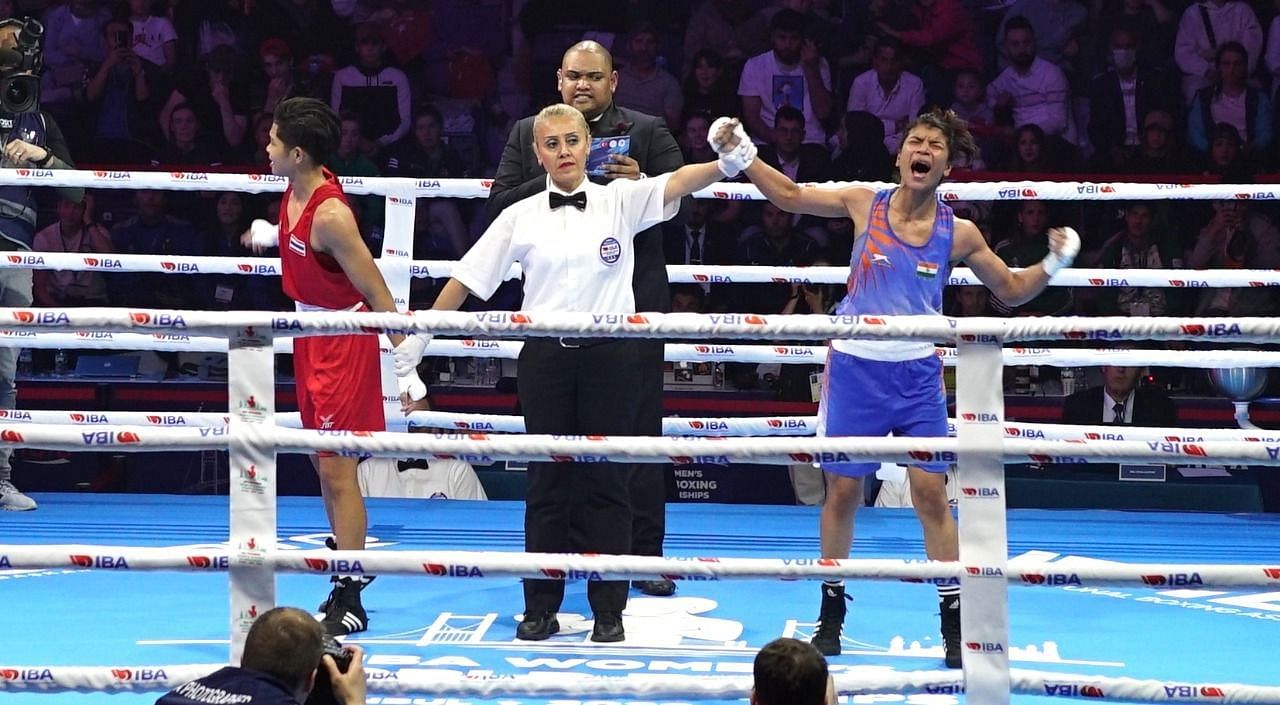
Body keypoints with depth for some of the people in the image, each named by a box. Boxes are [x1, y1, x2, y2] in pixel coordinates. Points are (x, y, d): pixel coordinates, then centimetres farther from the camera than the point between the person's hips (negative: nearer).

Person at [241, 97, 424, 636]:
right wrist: (273, 235, 37)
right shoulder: (296, 196, 0)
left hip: (345, 340, -9)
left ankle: (350, 602, -2)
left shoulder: (330, 215, -26)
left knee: (336, 471, -7)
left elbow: (378, 295, -23)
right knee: (323, 465, 16)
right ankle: (350, 568, 30)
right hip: (311, 336, 9)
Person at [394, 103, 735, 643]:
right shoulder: (521, 216, 6)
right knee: (546, 483, 5)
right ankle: (540, 608, 12)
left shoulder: (619, 201, 2)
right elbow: (467, 278, 10)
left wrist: (725, 163, -35)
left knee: (607, 483, 3)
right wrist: (421, 334, 9)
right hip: (545, 355, 1)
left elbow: (679, 183, -15)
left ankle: (608, 609, 10)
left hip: (609, 355, -1)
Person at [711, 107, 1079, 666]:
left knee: (931, 492, -5)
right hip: (855, 367, 0)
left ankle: (953, 617, 4)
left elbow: (1010, 290, 9)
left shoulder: (958, 233, -3)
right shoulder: (865, 204, -3)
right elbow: (791, 197, 6)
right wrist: (742, 156, -6)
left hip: (917, 373, 0)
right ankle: (832, 610, 21)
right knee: (843, 490, 6)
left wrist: (1053, 265, -9)